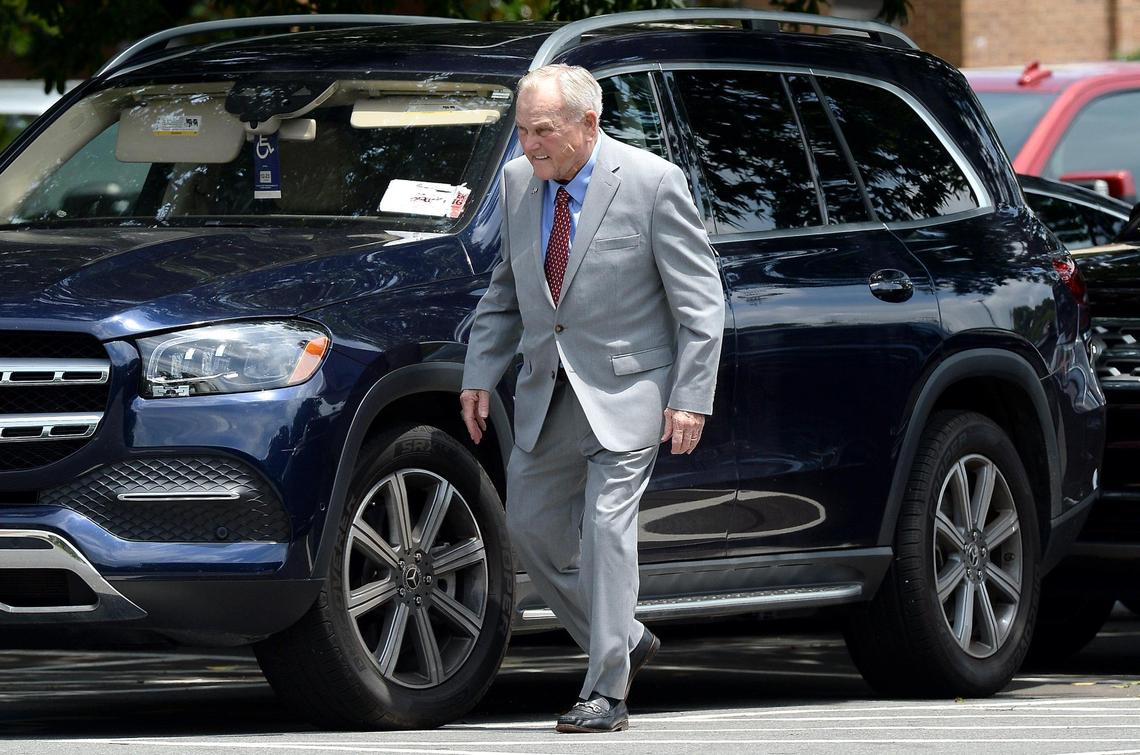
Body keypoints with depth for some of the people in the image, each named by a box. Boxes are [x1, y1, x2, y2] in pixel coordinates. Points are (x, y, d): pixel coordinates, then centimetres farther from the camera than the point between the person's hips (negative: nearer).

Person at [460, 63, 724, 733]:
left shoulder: (653, 183, -13)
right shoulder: (520, 182, 4)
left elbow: (701, 300, -11)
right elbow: (506, 289, 17)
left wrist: (691, 397, -17)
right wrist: (480, 374, 10)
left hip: (626, 391, -7)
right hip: (547, 394, 7)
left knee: (606, 527, -14)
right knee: (532, 527, 8)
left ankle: (607, 692, -8)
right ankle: (626, 641, 27)